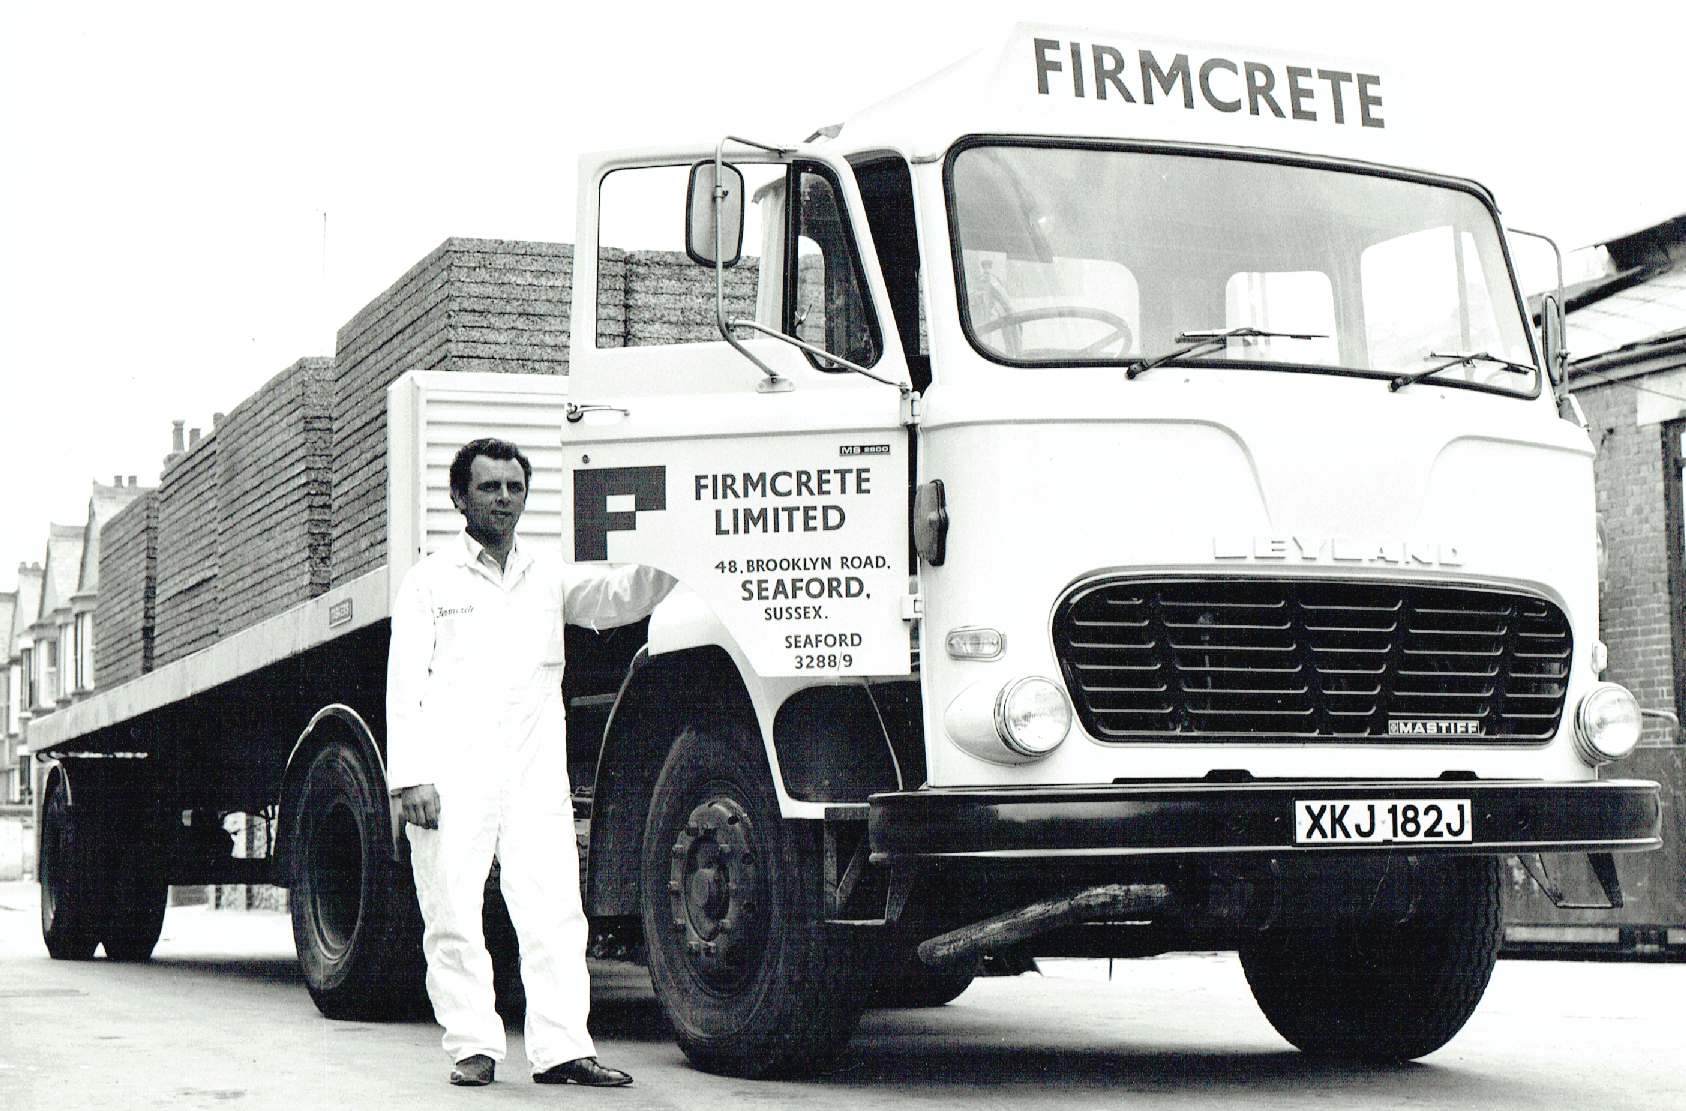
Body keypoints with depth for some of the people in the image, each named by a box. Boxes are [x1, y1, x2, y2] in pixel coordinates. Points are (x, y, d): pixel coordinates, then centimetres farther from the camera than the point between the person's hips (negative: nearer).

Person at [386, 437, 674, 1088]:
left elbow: (617, 599, 5)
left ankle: (560, 1048, -5)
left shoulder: (547, 576, 19)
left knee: (555, 912, -6)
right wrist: (411, 777, -8)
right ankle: (473, 1045, 6)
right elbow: (404, 686, 3)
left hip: (535, 775, 3)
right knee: (454, 916, -2)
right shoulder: (430, 582, 9)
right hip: (452, 779, -2)